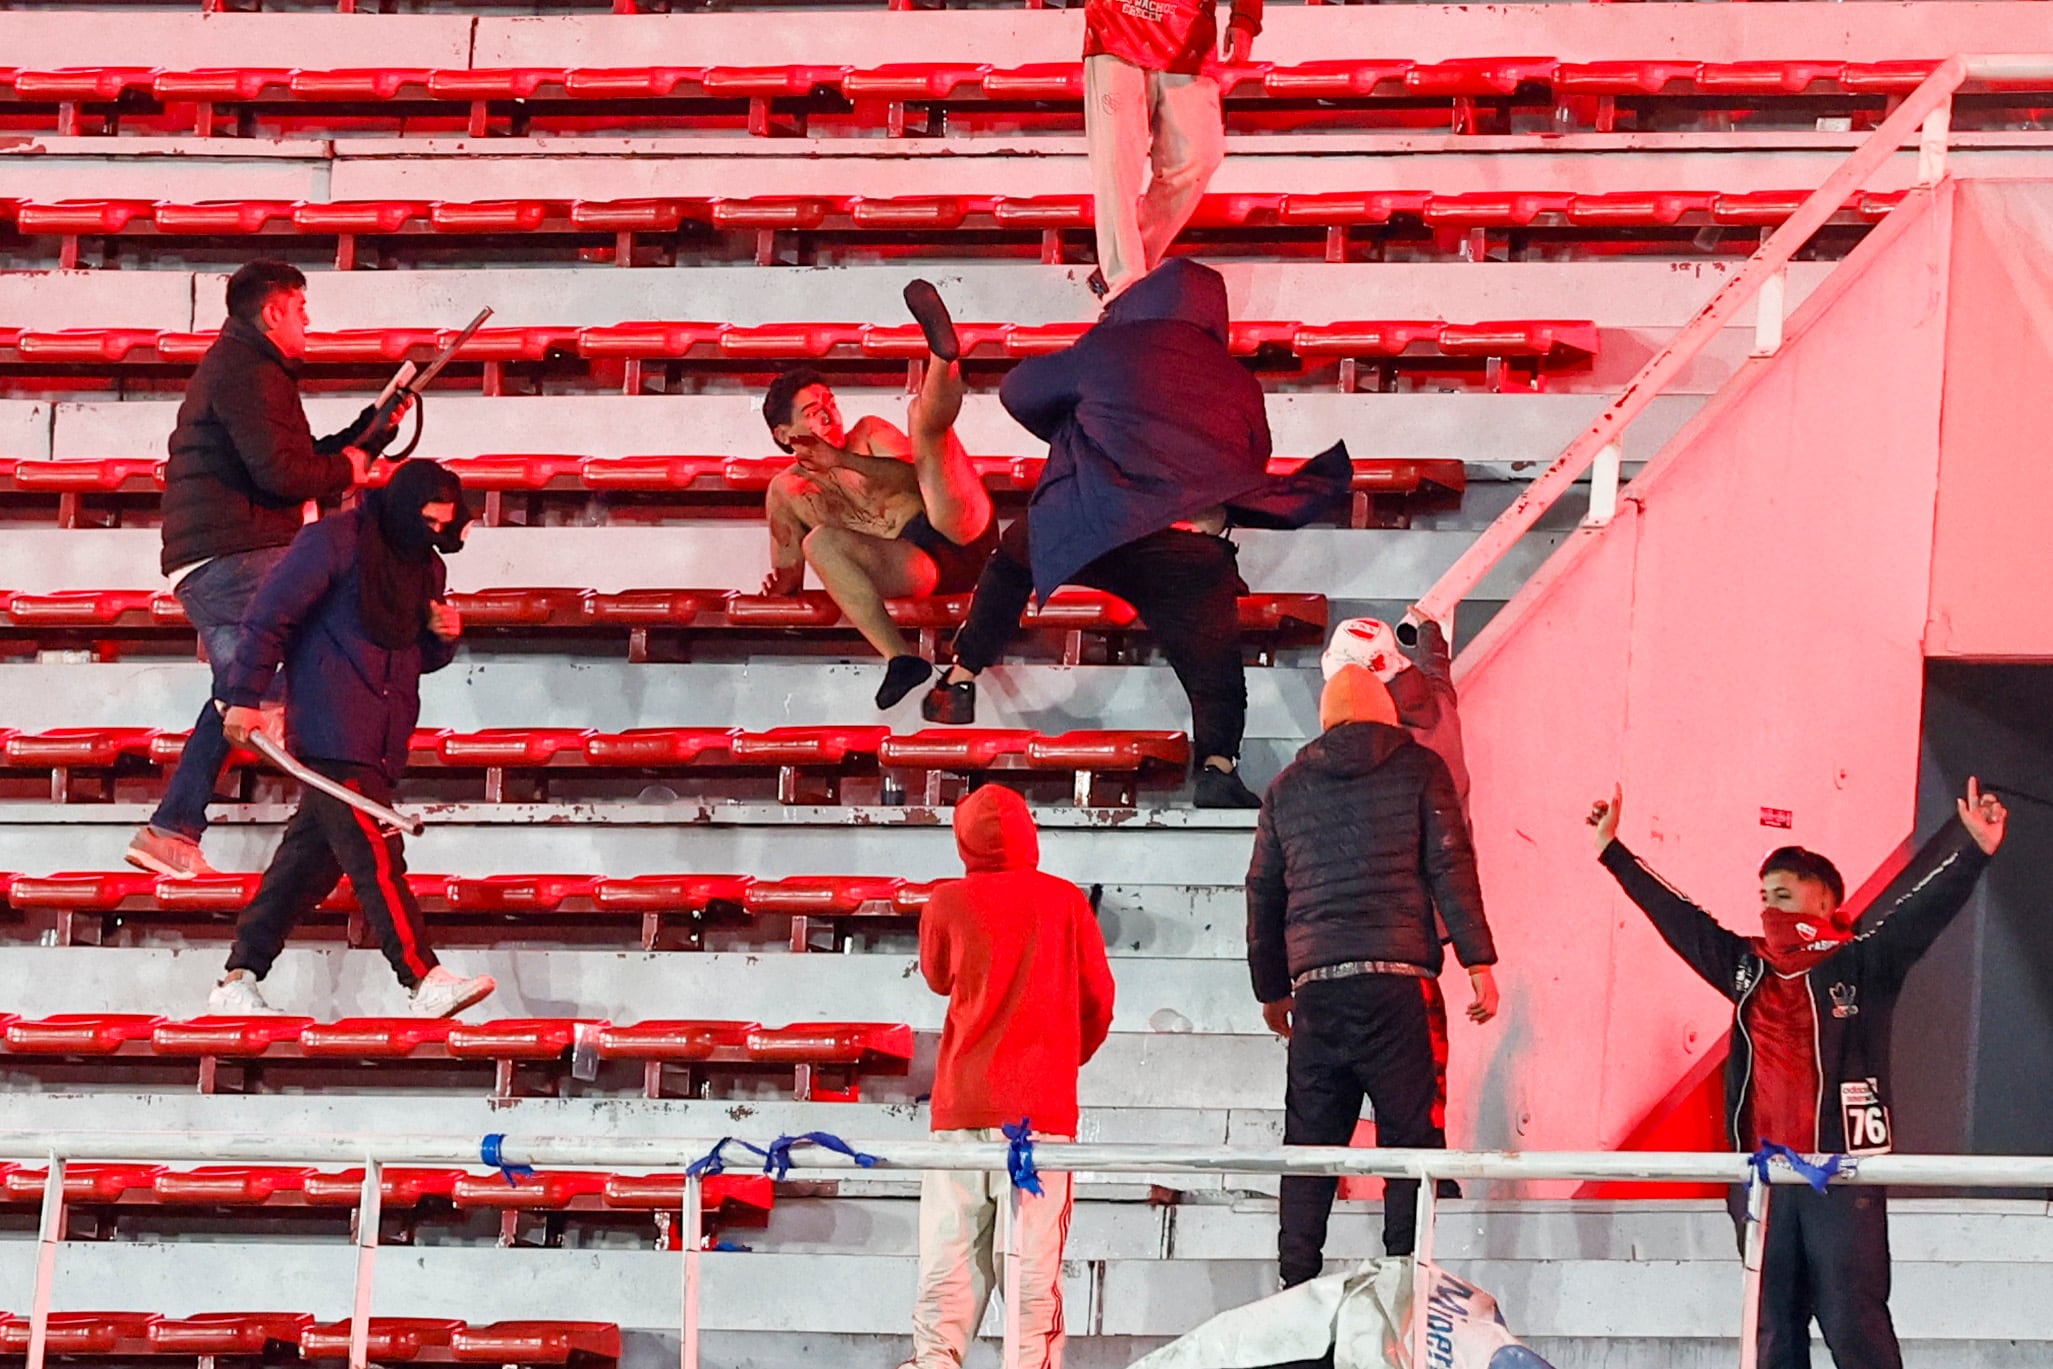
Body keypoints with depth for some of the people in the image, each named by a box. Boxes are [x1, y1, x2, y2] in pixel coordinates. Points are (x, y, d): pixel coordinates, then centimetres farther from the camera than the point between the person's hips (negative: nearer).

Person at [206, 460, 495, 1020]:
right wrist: (244, 696, -11)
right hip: (332, 734, -8)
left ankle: (238, 980, 13)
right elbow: (270, 616, -8)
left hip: (379, 740, 8)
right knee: (376, 856, -13)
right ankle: (425, 980, -19)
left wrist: (442, 636, 1)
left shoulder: (426, 567, 16)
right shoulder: (337, 541, -8)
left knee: (313, 858, 8)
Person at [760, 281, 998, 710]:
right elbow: (789, 573, 20)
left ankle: (942, 352, -51)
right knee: (820, 541, -30)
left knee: (927, 413, -12)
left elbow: (914, 474, 5)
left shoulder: (869, 435, 24)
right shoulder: (786, 492, 23)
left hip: (954, 531, 0)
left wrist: (843, 460, -6)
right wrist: (778, 590, -4)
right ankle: (899, 659, -45)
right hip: (910, 568, 0)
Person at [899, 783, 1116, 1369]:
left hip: (962, 1099, 0)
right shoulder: (1064, 901, 2)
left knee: (949, 1254, 2)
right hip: (1042, 1098, 0)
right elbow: (1098, 999, 9)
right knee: (1033, 1258, -1)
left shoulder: (948, 903, 1)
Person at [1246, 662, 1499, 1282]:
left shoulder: (1289, 787, 16)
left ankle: (1297, 1285, 1)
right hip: (1396, 976, -3)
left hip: (1315, 982, 3)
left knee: (1310, 1143, 6)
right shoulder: (1417, 770, 7)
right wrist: (1479, 963, 0)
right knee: (1410, 1136, -2)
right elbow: (1451, 867, -1)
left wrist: (1272, 989, 30)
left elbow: (1263, 893, 20)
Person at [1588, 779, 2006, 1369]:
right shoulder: (1748, 969, 14)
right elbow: (1676, 917, 24)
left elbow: (1924, 903, -12)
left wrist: (1973, 850, -28)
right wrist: (1613, 852, 30)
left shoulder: (1860, 964, 0)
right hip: (1765, 1178, 5)